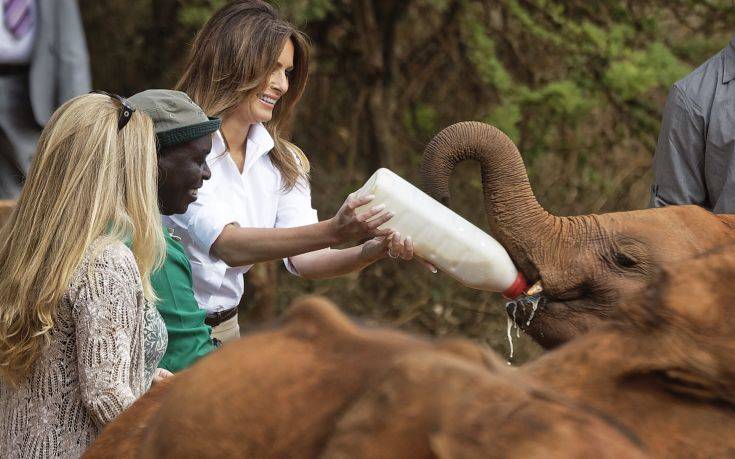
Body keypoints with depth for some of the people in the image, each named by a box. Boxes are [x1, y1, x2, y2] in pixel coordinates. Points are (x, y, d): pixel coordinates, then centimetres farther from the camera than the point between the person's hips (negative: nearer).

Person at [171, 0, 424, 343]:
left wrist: (372, 250, -22)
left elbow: (304, 260, -3)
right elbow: (226, 245, -27)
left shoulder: (281, 162, 6)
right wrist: (333, 232, -36)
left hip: (225, 328, 6)